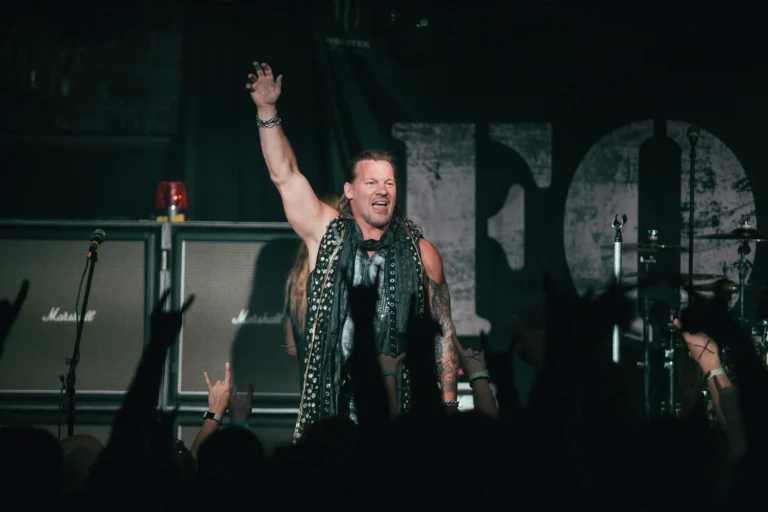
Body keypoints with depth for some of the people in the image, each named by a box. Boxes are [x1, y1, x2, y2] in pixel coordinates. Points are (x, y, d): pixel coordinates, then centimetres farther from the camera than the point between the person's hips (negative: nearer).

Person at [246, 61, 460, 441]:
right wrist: (267, 110, -7)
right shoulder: (328, 236, 7)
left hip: (400, 407, 0)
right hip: (330, 404, 0)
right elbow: (284, 175, 1)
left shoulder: (421, 253, 7)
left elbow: (443, 332, 9)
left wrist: (448, 404, 4)